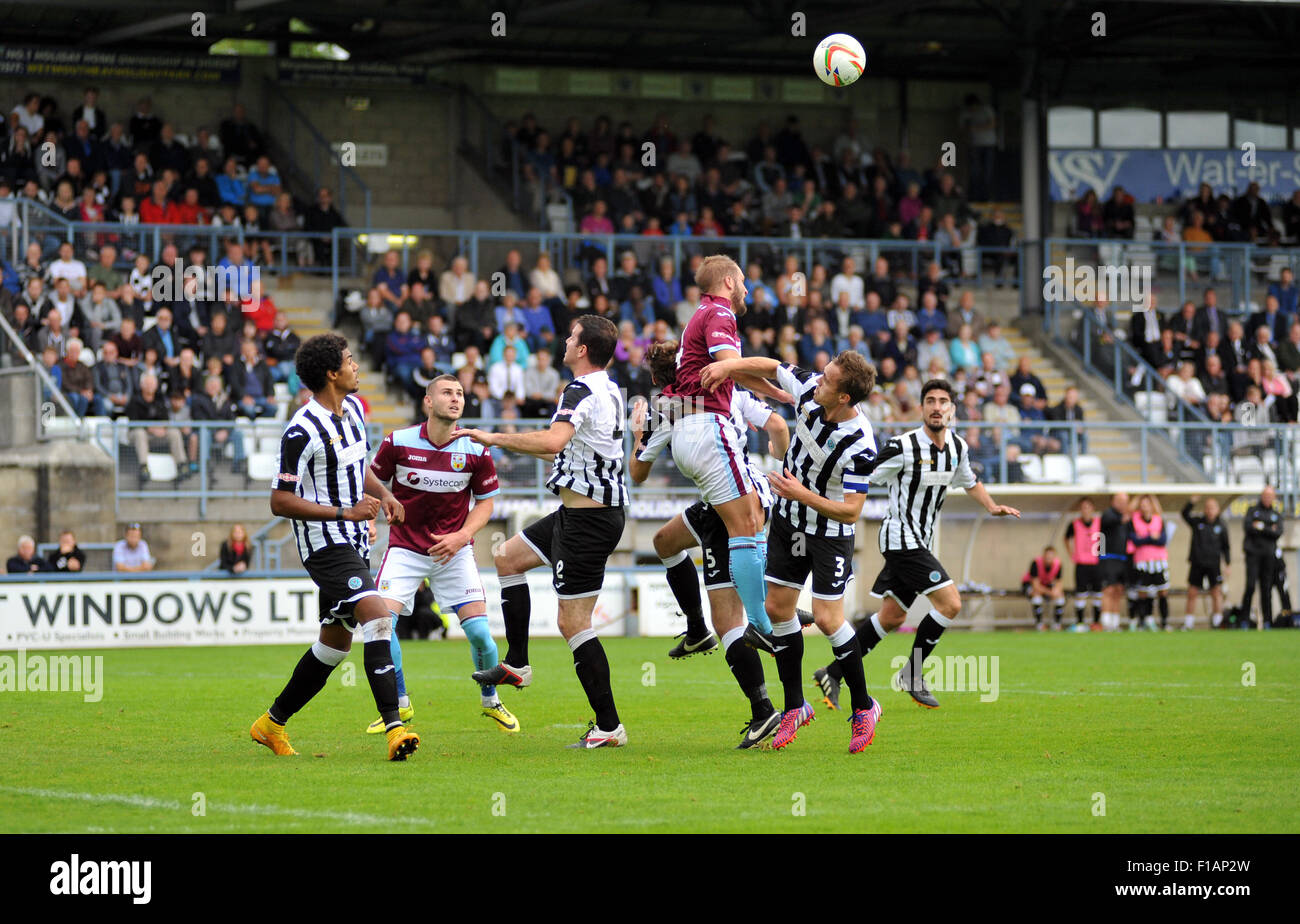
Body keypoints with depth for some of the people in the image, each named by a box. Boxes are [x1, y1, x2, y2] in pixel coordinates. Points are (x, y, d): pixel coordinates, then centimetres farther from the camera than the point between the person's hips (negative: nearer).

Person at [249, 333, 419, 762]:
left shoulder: (353, 408, 9)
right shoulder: (303, 430, -18)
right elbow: (280, 501, -17)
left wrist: (384, 495, 5)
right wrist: (344, 512, -22)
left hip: (353, 541, 9)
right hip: (324, 544, -9)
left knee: (336, 641, 15)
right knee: (378, 617, -24)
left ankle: (272, 723, 29)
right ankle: (393, 727, -31)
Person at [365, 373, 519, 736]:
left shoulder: (475, 450, -7)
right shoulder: (398, 442, -9)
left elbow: (486, 500, 4)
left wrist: (462, 535, -11)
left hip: (453, 551, 0)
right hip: (405, 547, 0)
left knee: (479, 630, -9)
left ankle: (491, 702, 19)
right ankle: (400, 705, 4)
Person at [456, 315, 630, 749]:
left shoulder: (581, 393, -19)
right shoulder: (609, 392, 11)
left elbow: (553, 440, -37)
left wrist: (496, 438, -29)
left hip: (586, 520, -10)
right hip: (598, 510, 10)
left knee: (573, 623, -7)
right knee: (508, 556, 23)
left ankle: (608, 726, -5)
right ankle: (517, 663, 23)